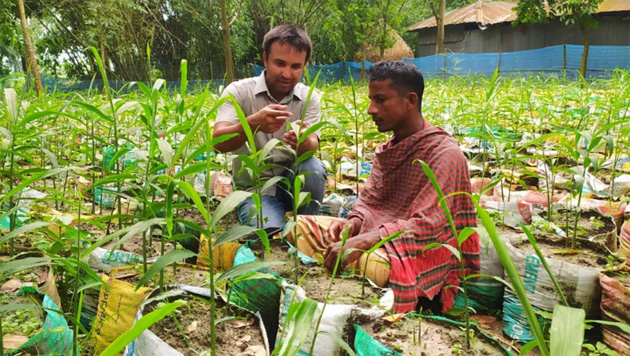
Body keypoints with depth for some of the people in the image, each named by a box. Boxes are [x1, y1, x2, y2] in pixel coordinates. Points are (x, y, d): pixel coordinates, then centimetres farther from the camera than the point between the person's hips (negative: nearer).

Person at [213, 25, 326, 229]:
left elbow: (313, 147, -17)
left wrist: (303, 142, -43)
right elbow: (218, 143, -23)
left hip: (292, 183, 4)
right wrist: (253, 124, -43)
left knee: (313, 168, -29)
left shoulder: (309, 98, -2)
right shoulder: (238, 91, -9)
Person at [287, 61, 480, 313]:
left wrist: (363, 241, -31)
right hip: (377, 233, 8)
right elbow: (368, 198, 11)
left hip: (423, 249, -7)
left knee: (369, 264, -40)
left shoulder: (444, 154, -16)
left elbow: (426, 226, -22)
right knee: (300, 226, -3)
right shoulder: (388, 149, 9)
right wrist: (354, 221, -13)